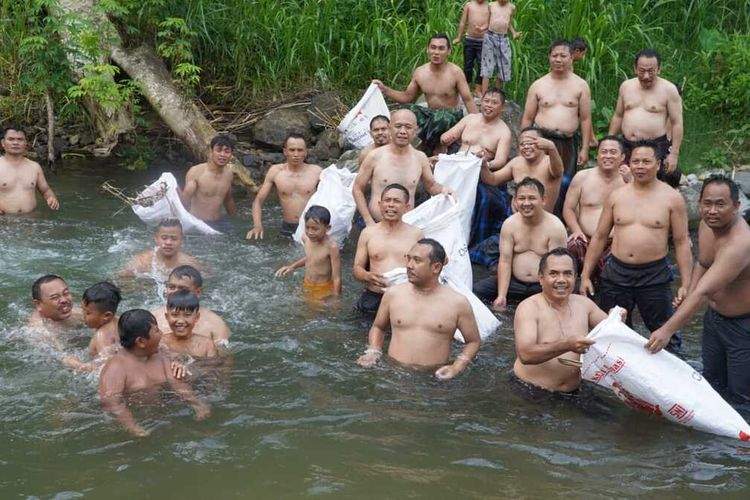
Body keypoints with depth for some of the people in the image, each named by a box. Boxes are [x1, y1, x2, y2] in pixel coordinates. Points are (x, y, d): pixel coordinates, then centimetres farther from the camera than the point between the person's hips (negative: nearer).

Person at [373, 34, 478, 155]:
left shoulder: (455, 72, -12)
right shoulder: (419, 72, 1)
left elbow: (468, 100, -13)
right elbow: (407, 97, 12)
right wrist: (385, 89, 1)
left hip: (451, 115, -4)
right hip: (430, 113, 4)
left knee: (440, 119, -39)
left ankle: (426, 153, -15)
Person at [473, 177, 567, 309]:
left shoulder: (555, 227, -10)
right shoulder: (510, 224, -1)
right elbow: (505, 262, -3)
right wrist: (501, 296, -14)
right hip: (514, 282, 3)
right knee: (475, 290, -13)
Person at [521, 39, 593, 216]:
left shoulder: (581, 86, 5)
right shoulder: (538, 86, 7)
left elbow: (585, 119, 5)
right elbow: (527, 119, 10)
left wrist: (585, 149, 0)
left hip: (568, 144, 0)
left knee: (564, 185, -1)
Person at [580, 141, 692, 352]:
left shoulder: (672, 198, -3)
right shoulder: (616, 196, 5)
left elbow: (682, 242, -2)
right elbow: (599, 237, 10)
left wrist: (685, 284, -7)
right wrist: (585, 275, 7)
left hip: (654, 275, -3)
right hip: (616, 273, 3)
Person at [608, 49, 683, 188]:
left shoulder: (669, 90, -5)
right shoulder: (626, 86, 9)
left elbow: (677, 123, -6)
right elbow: (618, 116, 18)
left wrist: (674, 154, -11)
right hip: (626, 147, 5)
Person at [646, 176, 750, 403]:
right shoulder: (707, 224, -7)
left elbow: (702, 292, -43)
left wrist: (668, 329, -48)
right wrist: (687, 297, -1)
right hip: (715, 315, 8)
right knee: (712, 383, 20)